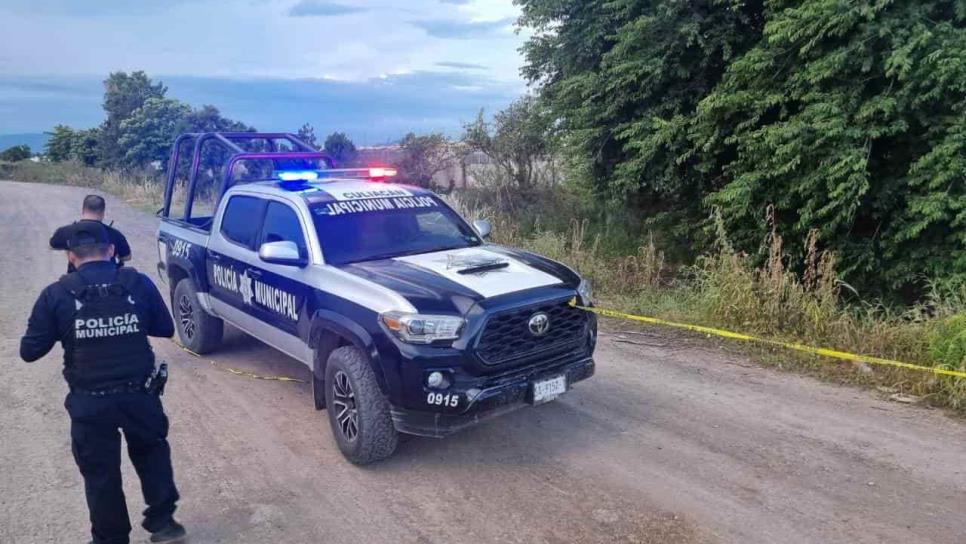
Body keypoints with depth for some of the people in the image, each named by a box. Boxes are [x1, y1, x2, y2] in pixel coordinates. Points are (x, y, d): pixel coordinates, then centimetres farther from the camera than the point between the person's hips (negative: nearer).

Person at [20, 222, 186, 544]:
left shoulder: (56, 294, -8)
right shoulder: (139, 283, -5)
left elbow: (29, 351, -2)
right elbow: (166, 329, 6)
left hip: (90, 402, -1)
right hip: (140, 394, 1)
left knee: (100, 472, 16)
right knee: (151, 452, 25)